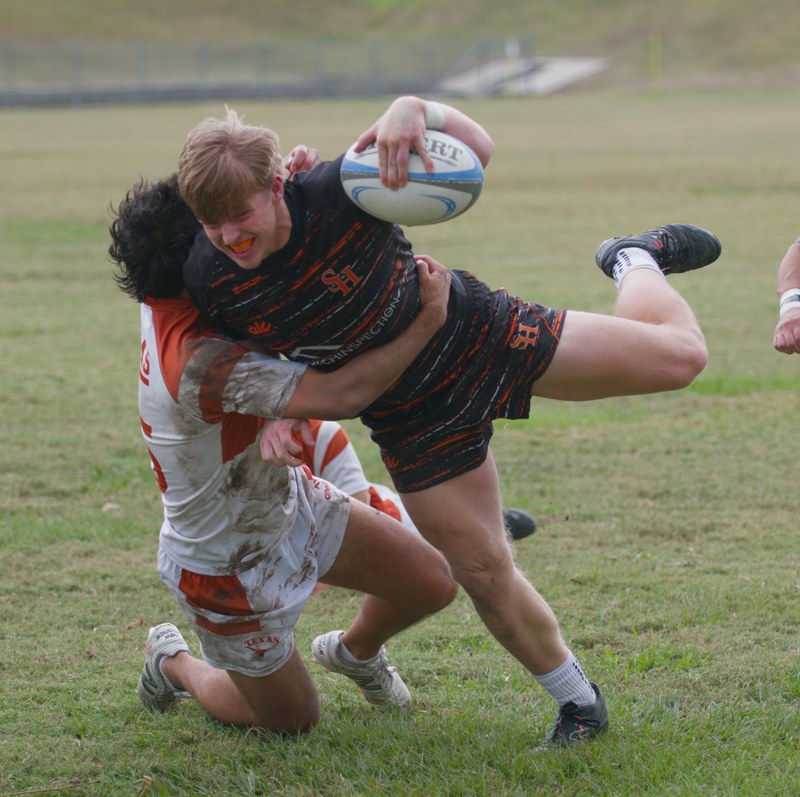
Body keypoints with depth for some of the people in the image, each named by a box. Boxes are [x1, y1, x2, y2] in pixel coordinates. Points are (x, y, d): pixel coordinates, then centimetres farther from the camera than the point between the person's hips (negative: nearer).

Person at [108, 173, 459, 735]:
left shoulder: (168, 303, -15)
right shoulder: (202, 362, -42)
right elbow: (339, 396, -48)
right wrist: (431, 317, -38)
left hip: (289, 504, 8)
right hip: (230, 570, -8)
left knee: (433, 582, 6)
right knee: (293, 720, 13)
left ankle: (355, 651, 38)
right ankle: (174, 663, 38)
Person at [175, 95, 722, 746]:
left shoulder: (335, 190, -30)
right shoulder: (210, 282, -23)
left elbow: (477, 150, -23)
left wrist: (415, 108, -42)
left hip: (476, 334, -1)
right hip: (412, 417, 2)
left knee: (679, 355, -1)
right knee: (482, 571, 0)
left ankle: (635, 263, 36)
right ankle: (577, 699, 26)